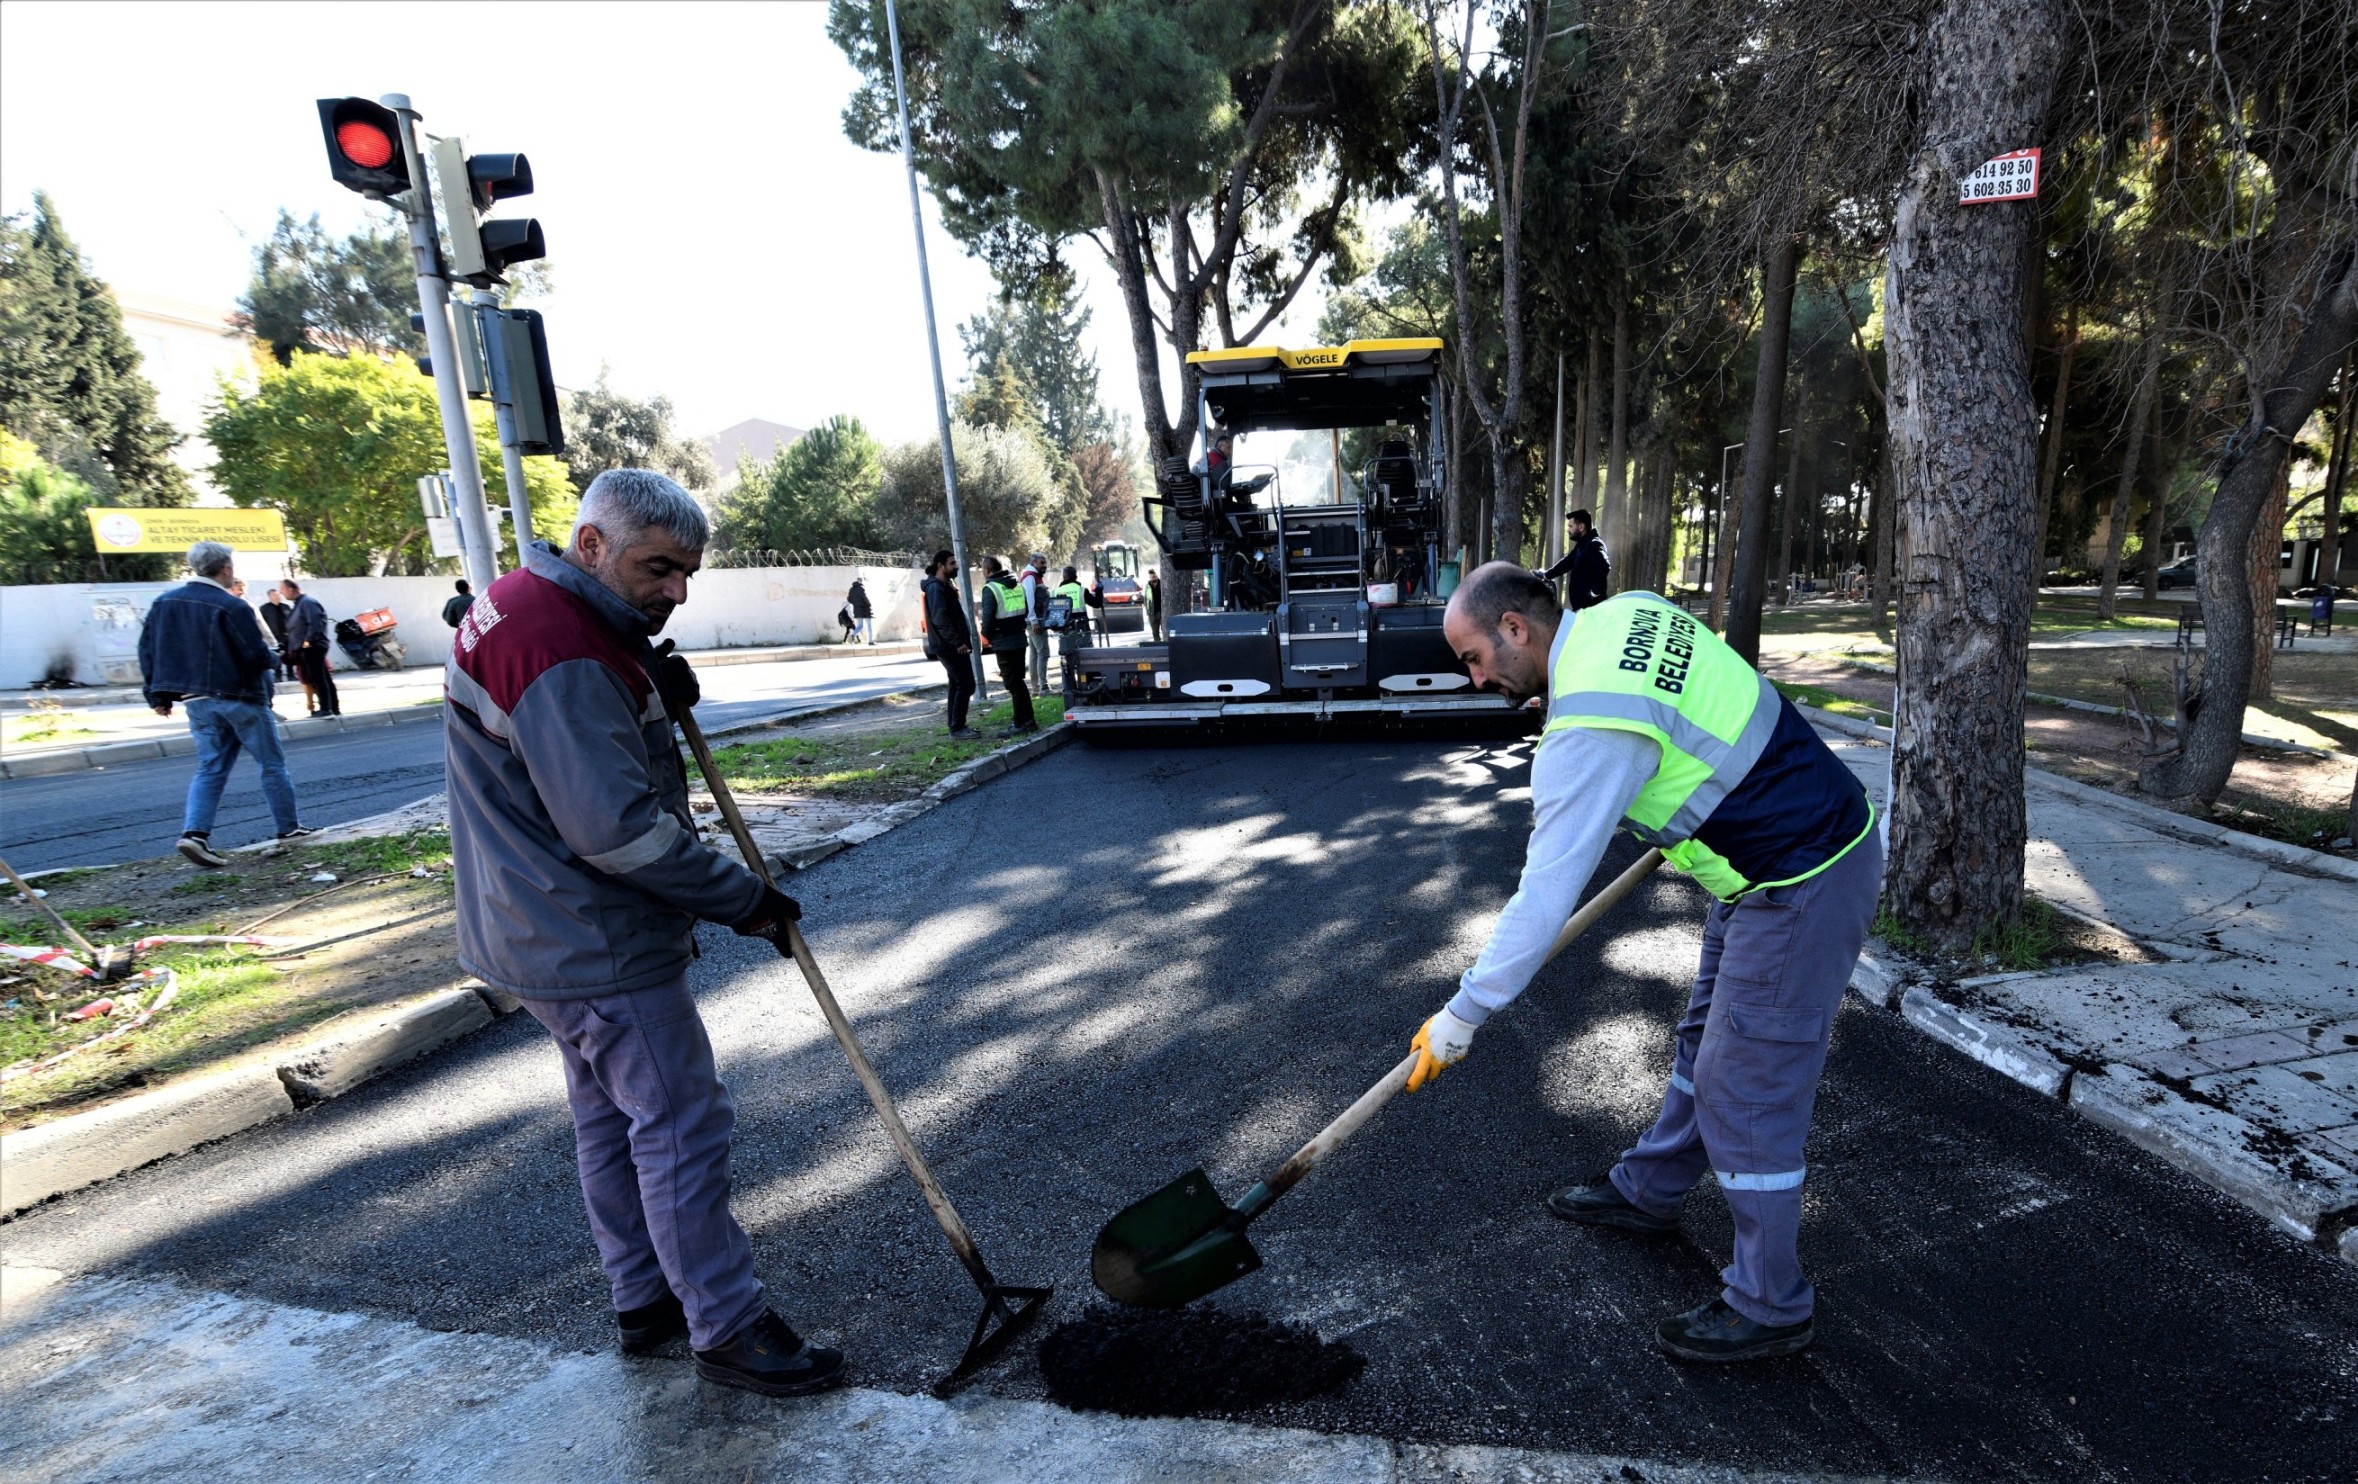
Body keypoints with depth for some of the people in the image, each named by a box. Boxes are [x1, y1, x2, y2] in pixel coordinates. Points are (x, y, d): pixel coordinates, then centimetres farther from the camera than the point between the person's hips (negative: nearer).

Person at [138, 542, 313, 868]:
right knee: (272, 764, 6)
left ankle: (195, 832, -6)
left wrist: (158, 696, 17)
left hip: (197, 700, 6)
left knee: (210, 769, 10)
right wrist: (273, 663, 5)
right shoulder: (232, 606, -17)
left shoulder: (164, 603, 7)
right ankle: (289, 828, 12)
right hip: (240, 698, -6)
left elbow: (148, 650, 11)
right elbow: (258, 654, -18)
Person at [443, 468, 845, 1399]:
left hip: (554, 936, 11)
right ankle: (727, 1330, 13)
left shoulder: (537, 609, 9)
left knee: (612, 1114, 20)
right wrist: (743, 899, -18)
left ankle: (645, 1302, 36)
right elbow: (619, 829, -28)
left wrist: (657, 698, -4)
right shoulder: (559, 651, -25)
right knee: (682, 1125, -1)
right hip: (595, 945, -11)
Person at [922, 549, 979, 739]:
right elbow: (940, 619, -25)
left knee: (957, 685, 12)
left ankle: (956, 726, 17)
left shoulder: (944, 585, 18)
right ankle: (957, 728, -7)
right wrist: (957, 642, -28)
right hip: (950, 646, -10)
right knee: (966, 684, -10)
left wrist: (961, 640, 18)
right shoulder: (936, 588, -15)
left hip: (950, 645, 10)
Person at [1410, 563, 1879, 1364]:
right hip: (1808, 833, 10)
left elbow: (1544, 899, -26)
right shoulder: (1625, 612, -1)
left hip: (1801, 886, -10)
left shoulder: (1588, 729, -27)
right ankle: (1648, 1189, 41)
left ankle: (1767, 1307, 21)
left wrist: (1462, 1015, -17)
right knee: (1706, 1036, 22)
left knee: (1747, 1088, 1)